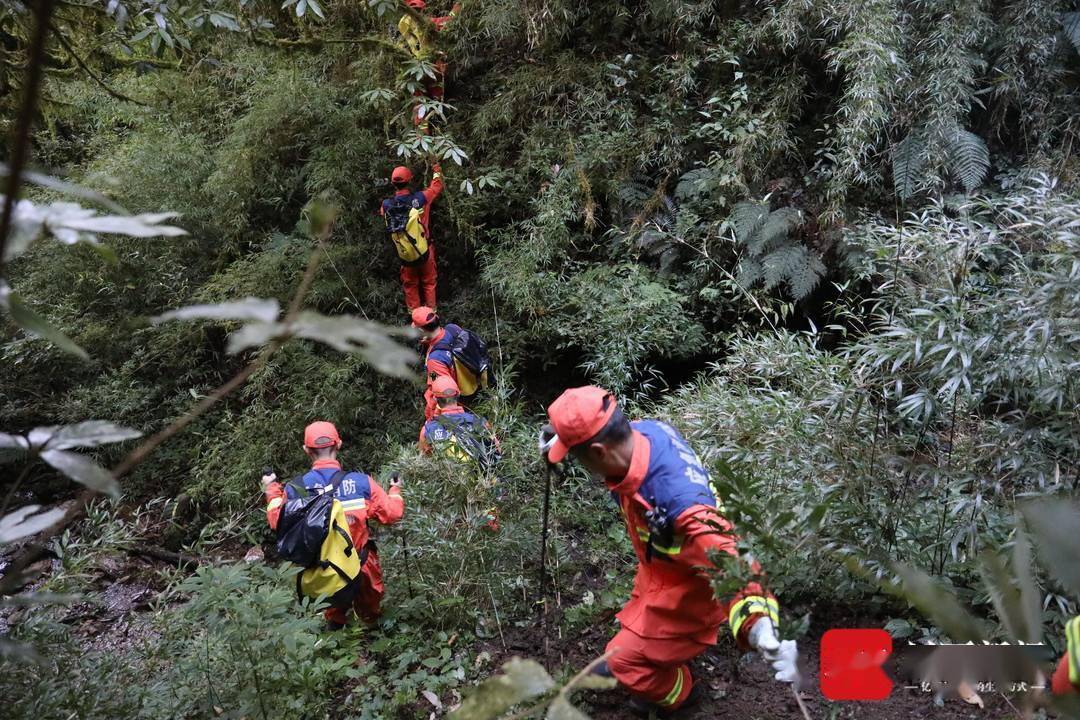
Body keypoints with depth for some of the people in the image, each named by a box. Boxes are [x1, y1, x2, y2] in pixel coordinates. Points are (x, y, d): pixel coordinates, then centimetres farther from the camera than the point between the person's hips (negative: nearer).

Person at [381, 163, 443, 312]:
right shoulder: (420, 198, -21)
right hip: (424, 252, -1)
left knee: (410, 286, 20)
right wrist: (437, 172, 18)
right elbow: (437, 188, -1)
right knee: (429, 283, 19)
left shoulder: (387, 205, -15)